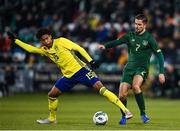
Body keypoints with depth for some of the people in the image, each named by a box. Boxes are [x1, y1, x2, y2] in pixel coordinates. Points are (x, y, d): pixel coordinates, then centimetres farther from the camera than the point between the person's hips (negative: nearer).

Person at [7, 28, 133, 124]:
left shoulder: (61, 41, -8)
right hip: (68, 76, 7)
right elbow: (30, 48, 17)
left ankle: (125, 110, -25)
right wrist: (15, 39, 16)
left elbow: (79, 48, -9)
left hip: (81, 70, -6)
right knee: (52, 95, 5)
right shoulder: (44, 50, 8)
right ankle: (52, 119, 28)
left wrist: (90, 60, -16)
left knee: (100, 87, -20)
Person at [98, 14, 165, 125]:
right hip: (129, 68, 3)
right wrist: (105, 46, -23)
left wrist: (161, 72, -10)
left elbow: (159, 55, -3)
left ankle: (143, 114, -20)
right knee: (122, 94, -9)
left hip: (142, 68, -3)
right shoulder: (130, 36, 7)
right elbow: (117, 42, -3)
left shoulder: (149, 38, -3)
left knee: (135, 86, -33)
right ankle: (124, 117, 18)